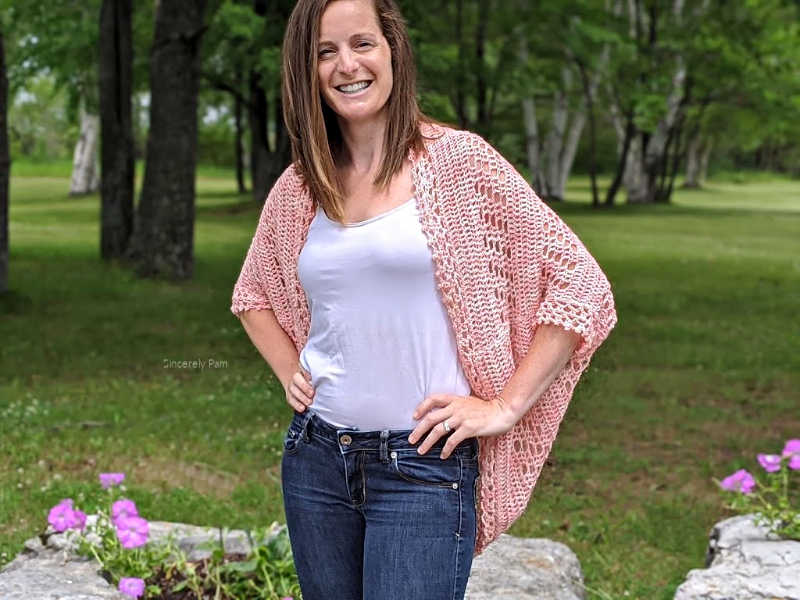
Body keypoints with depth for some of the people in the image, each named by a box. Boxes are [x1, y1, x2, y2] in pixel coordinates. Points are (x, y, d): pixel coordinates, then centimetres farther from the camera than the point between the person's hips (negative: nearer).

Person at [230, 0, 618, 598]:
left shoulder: (460, 159, -6)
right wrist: (290, 372, 10)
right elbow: (252, 293, 26)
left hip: (424, 466, -4)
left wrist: (505, 407, -10)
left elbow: (581, 285, -7)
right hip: (316, 458, 5)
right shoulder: (297, 189, 7)